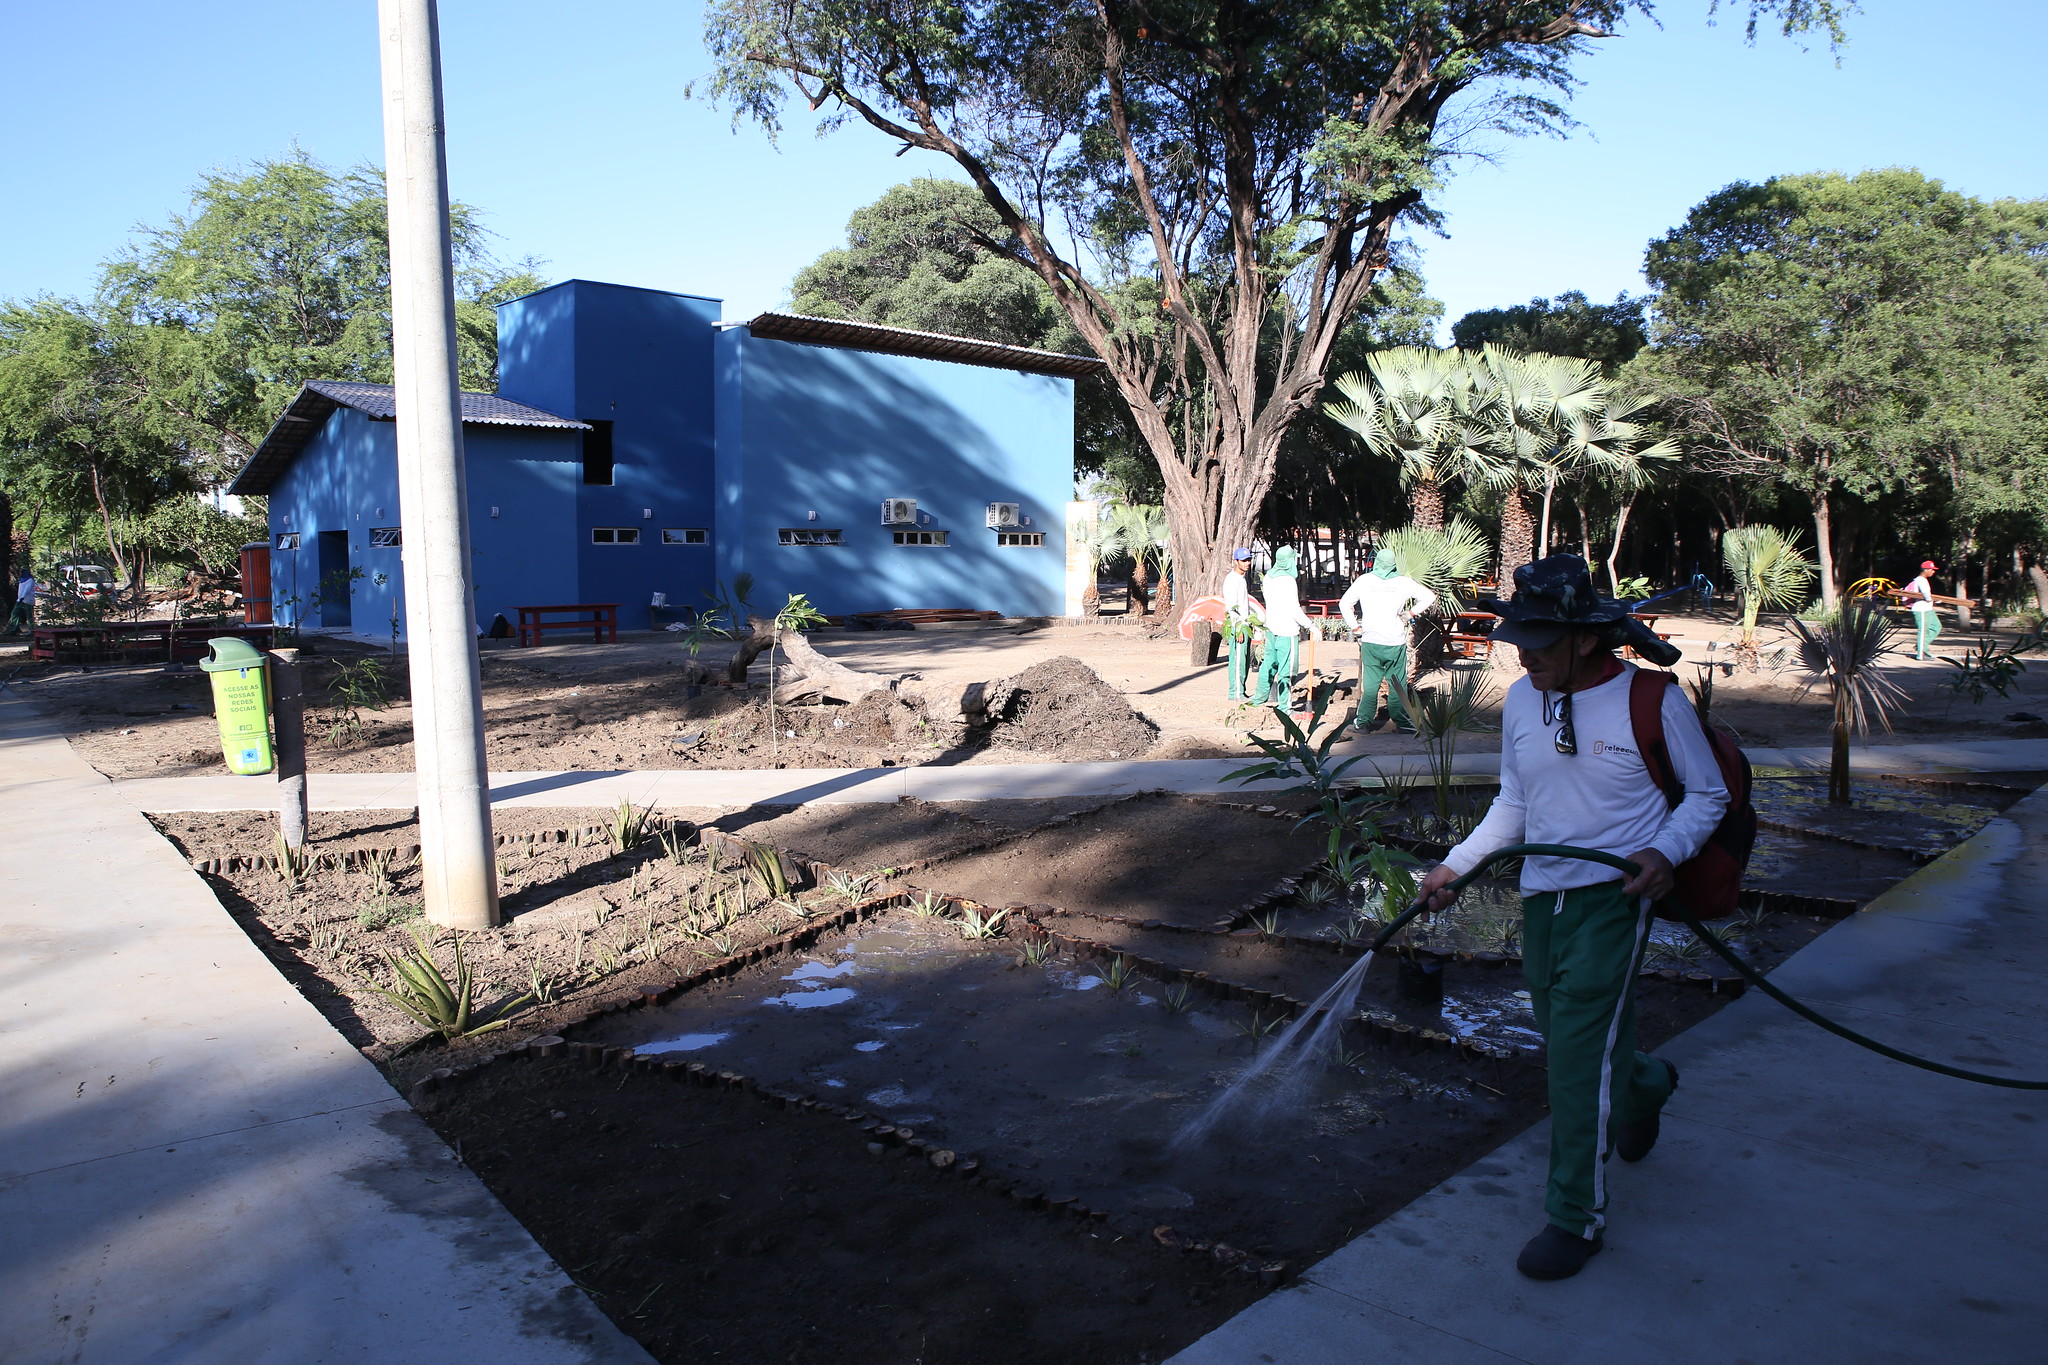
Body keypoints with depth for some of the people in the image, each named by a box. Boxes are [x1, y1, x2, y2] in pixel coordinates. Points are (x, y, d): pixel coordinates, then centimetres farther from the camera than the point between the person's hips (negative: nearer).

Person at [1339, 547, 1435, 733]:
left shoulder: (1364, 580, 2)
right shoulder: (1403, 582, -1)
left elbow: (1344, 604, 4)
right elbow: (1430, 597, 0)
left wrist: (1355, 626, 9)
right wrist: (1410, 613, 7)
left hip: (1370, 642, 1)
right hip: (1395, 643, -1)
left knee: (1370, 683, 8)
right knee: (1397, 684, 6)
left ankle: (1363, 720, 9)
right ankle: (1401, 721, 9)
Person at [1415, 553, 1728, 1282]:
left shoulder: (1652, 702, -10)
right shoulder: (1521, 701, 4)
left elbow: (1708, 794, 0)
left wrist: (1665, 851, -18)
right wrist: (1456, 864, 6)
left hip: (1613, 895, -6)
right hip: (1541, 894, 6)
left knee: (1579, 1051, -10)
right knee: (1564, 1045, 16)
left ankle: (1575, 1217, 5)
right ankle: (1645, 1085, 51)